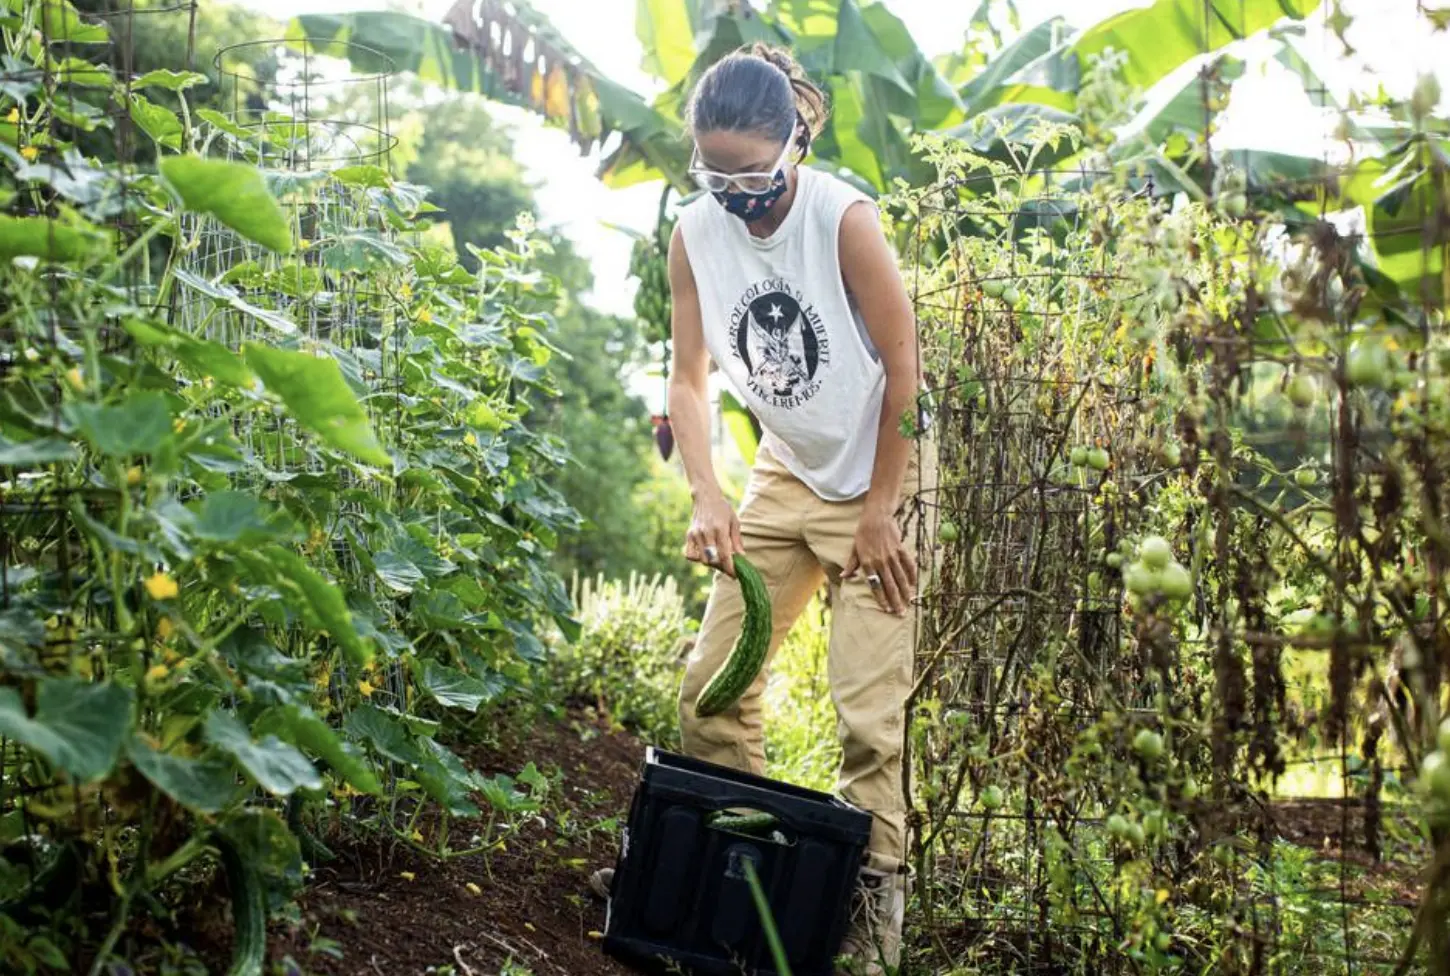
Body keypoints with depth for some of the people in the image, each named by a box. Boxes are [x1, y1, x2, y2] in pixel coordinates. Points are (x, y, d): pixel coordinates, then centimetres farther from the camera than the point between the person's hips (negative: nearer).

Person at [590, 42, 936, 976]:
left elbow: (902, 364, -18)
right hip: (786, 475, 5)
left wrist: (881, 511, -14)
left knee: (868, 705, -7)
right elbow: (690, 379, -6)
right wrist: (708, 498, -21)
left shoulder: (843, 218, -23)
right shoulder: (696, 233, -9)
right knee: (713, 681, 5)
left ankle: (875, 892, 8)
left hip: (880, 478, -5)